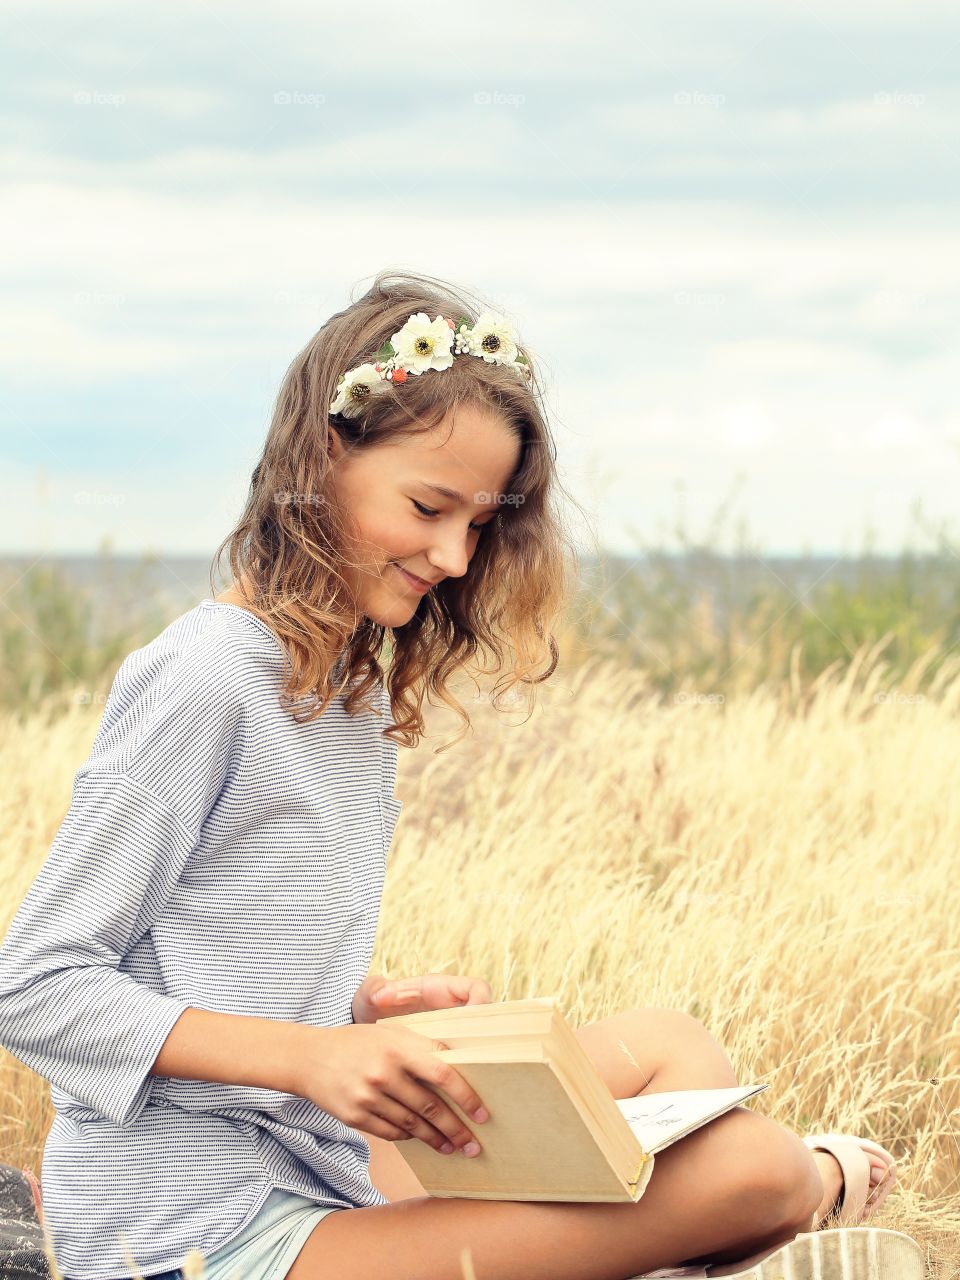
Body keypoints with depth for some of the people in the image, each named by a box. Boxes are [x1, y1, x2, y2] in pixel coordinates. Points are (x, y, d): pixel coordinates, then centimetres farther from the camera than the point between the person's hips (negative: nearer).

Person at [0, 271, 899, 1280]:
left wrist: (381, 1006, -2)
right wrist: (312, 1055, -24)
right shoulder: (205, 678, -14)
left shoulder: (360, 694, 13)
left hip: (321, 1163, 9)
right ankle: (809, 1183, 15)